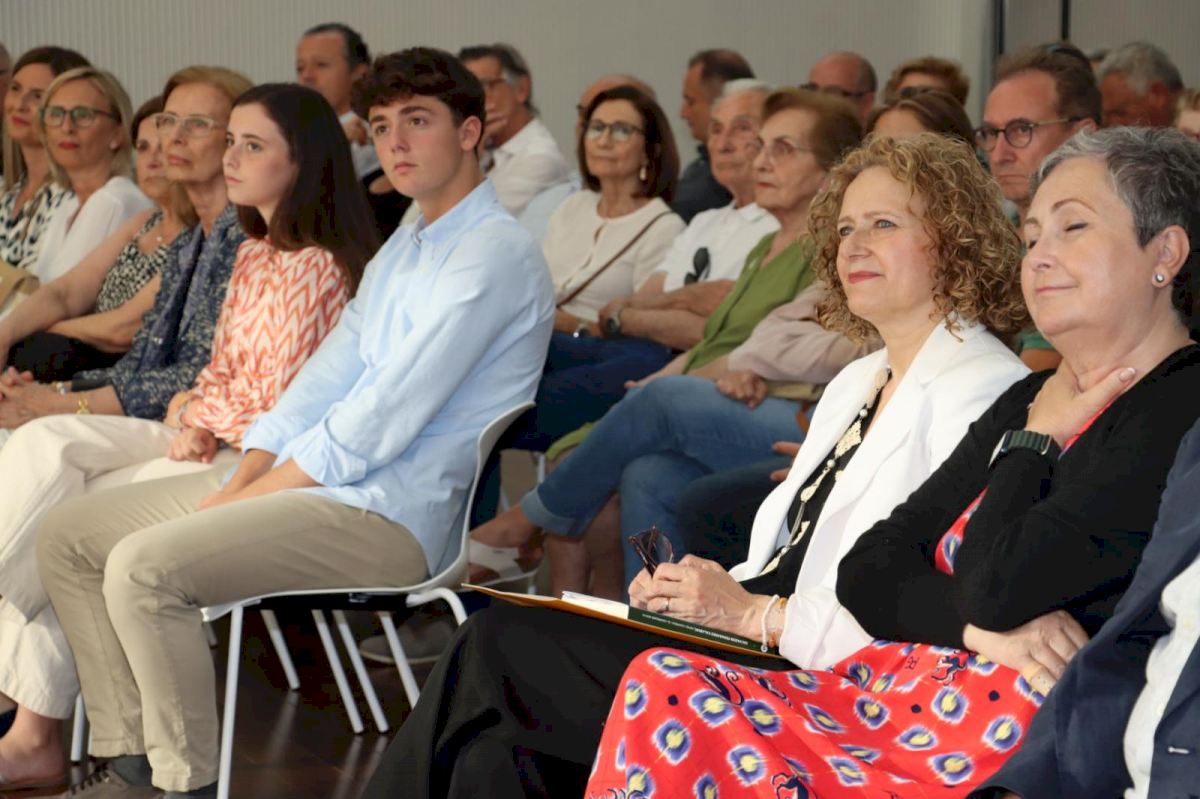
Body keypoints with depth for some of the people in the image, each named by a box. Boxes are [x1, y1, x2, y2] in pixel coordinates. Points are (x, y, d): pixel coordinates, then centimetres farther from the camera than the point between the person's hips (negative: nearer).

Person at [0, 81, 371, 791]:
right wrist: (191, 414, -2)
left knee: (67, 517, -18)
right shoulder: (255, 256, 15)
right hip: (213, 437, 9)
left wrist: (205, 432, -8)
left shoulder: (318, 270, -14)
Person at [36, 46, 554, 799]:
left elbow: (387, 418, -19)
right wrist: (243, 476, -1)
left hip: (389, 514, -10)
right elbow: (328, 375, 16)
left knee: (143, 566, -28)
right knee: (70, 534, 5)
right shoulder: (402, 249, 20)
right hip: (312, 480, 10)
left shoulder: (495, 253, -13)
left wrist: (251, 495, -14)